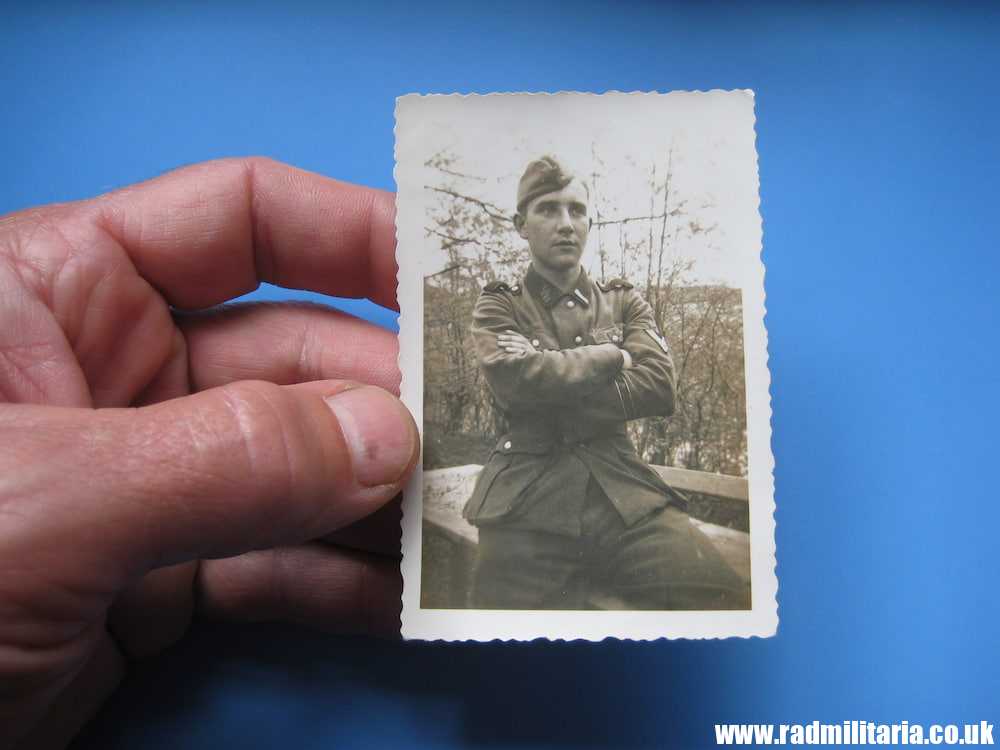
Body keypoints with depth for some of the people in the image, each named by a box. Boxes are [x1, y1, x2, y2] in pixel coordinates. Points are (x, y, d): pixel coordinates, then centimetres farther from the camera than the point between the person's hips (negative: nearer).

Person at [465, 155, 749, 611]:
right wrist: (612, 357, -3)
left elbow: (659, 389, -3)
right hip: (528, 503, -1)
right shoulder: (498, 308, 8)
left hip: (623, 492, 2)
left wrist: (552, 394, -10)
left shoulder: (625, 303, 15)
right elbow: (515, 381, -15)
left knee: (722, 596, -15)